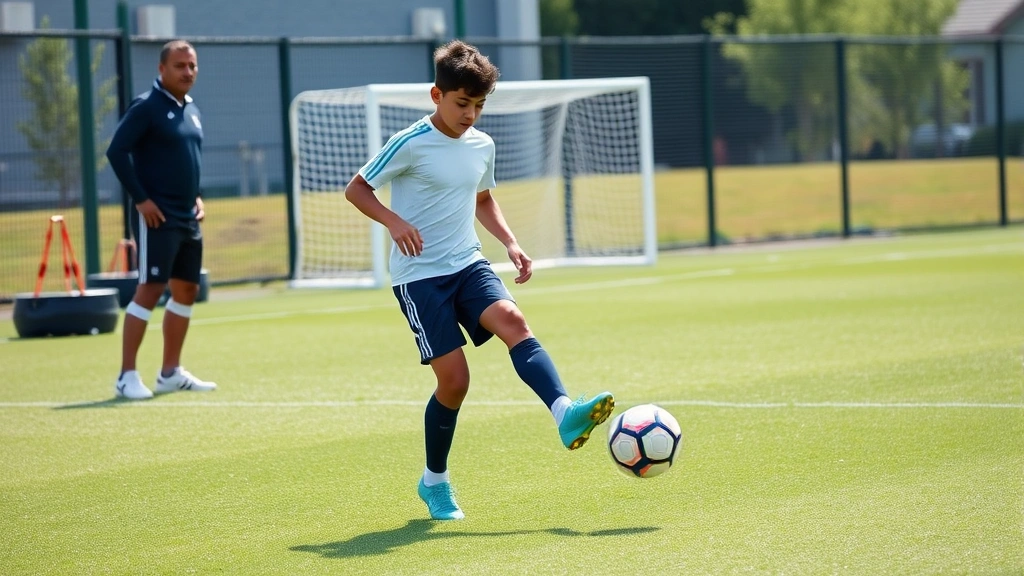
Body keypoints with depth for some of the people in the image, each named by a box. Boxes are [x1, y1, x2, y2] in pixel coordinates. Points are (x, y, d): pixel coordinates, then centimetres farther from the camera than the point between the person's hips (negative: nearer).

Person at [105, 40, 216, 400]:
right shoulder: (147, 107, -10)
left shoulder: (191, 109, 14)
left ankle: (171, 373, 21)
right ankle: (127, 376, -8)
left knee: (187, 290, 11)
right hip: (158, 218, -8)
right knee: (149, 290, -10)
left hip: (188, 219, 8)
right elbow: (117, 151, -15)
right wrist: (140, 199, -17)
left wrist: (196, 196, 12)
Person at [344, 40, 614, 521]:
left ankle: (565, 416, -43)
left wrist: (510, 243, 11)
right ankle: (434, 481, 13)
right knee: (454, 378, -9)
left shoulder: (482, 146, 8)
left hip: (467, 265, 5)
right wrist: (393, 221, -22)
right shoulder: (410, 145, -10)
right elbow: (356, 190, -4)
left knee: (511, 320, -25)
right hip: (419, 275, -5)